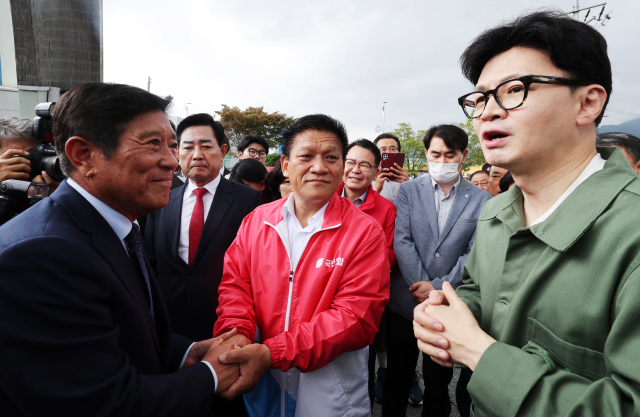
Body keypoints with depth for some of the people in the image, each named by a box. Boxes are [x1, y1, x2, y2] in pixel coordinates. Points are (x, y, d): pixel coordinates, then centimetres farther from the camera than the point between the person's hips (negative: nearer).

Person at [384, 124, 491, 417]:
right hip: (405, 301, 1)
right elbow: (401, 241, -7)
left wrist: (438, 287, -14)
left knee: (438, 385, 16)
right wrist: (422, 286, -15)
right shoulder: (408, 190, 2)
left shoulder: (481, 200, 1)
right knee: (396, 381, 15)